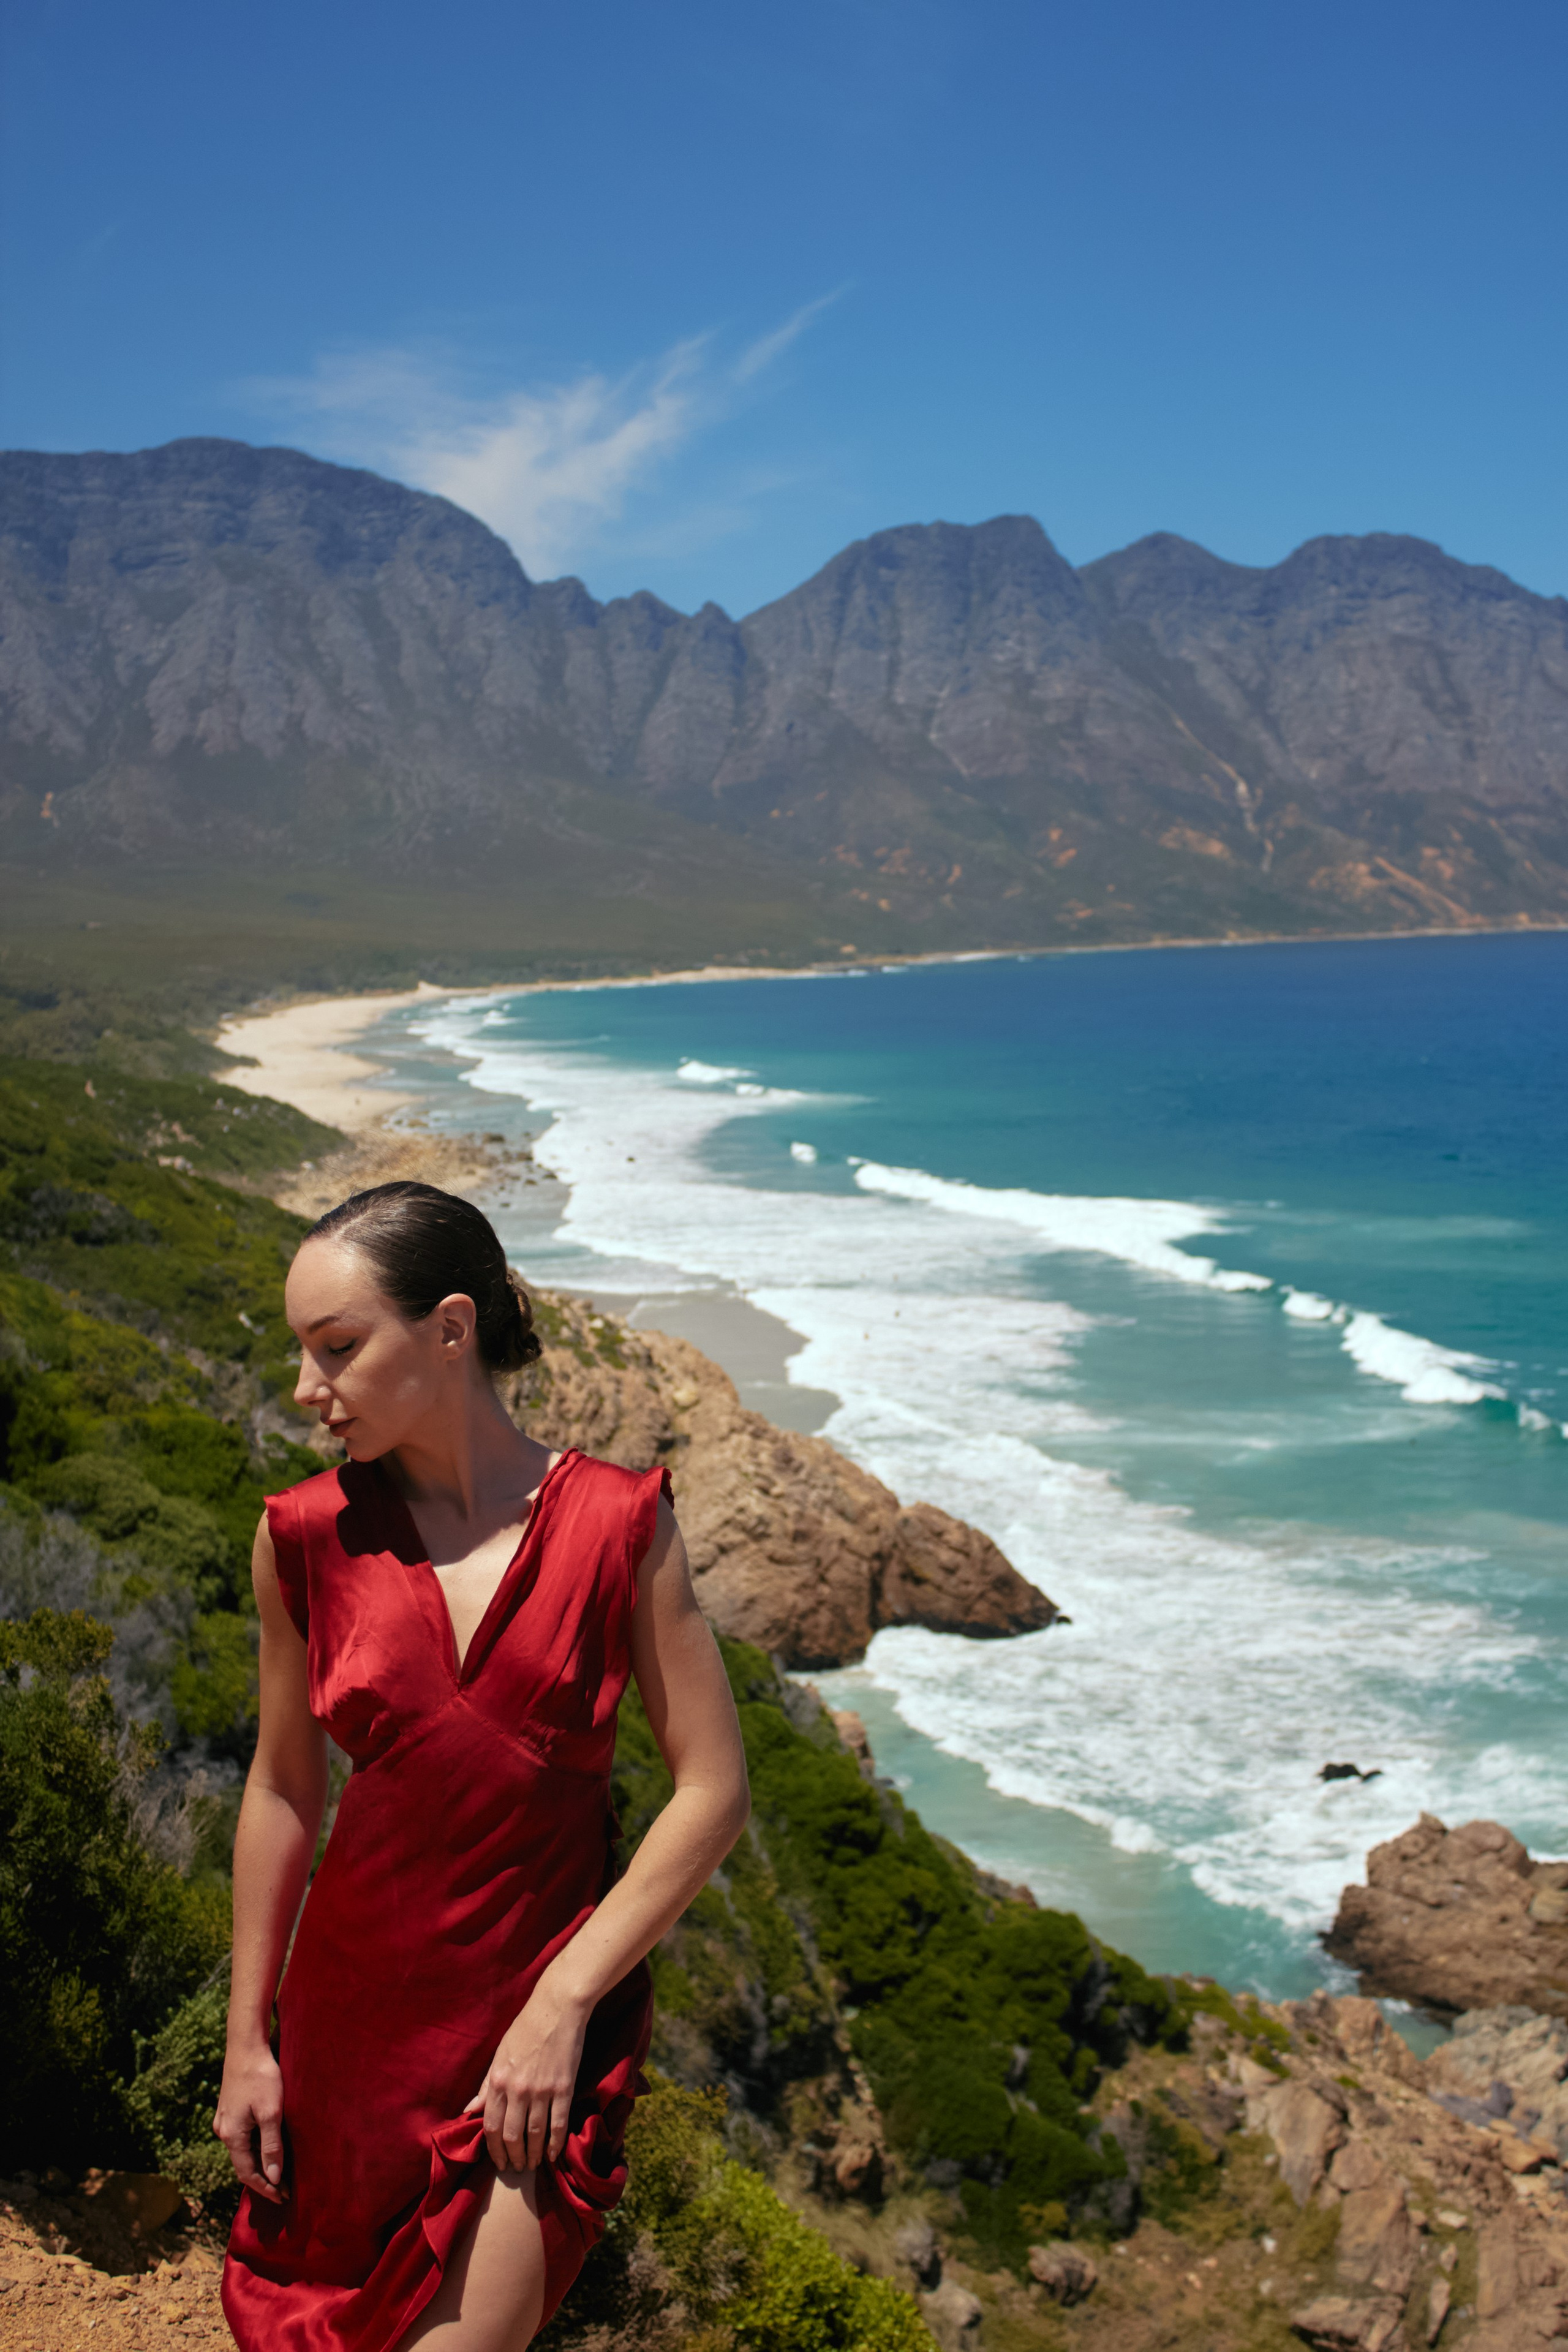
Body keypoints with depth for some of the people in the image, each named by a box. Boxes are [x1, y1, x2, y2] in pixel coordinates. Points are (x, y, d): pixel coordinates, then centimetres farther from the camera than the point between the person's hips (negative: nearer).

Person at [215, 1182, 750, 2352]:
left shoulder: (617, 1522, -10)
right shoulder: (306, 1535, -4)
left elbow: (714, 1792, -8)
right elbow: (284, 1791, 6)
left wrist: (563, 2002, -12)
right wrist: (248, 2039, 9)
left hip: (552, 2022, -3)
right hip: (357, 2008, 3)